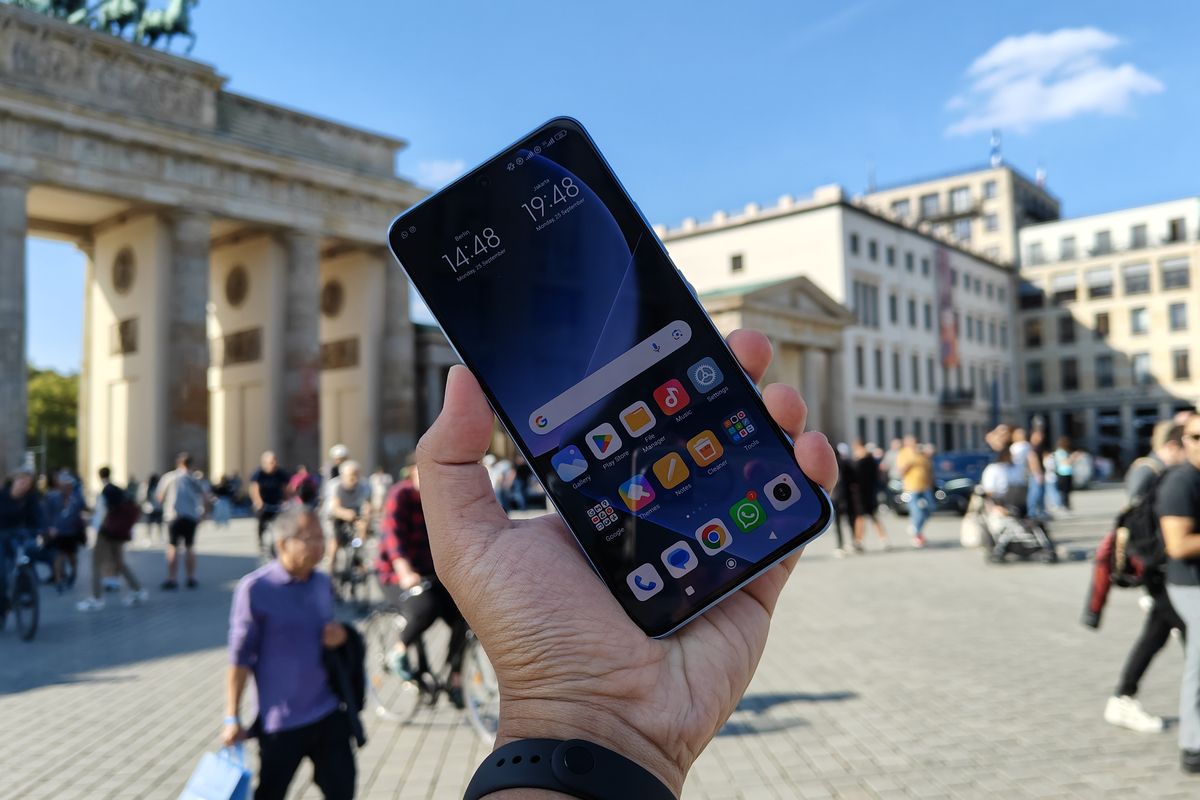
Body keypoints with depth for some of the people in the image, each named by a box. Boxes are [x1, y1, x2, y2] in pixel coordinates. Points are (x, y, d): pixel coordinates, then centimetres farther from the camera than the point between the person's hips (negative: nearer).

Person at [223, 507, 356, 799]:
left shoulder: (323, 584, 3)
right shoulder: (255, 589, -13)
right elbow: (240, 657, -9)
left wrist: (338, 635, -6)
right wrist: (232, 718, -8)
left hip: (328, 714, 5)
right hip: (280, 722, -5)